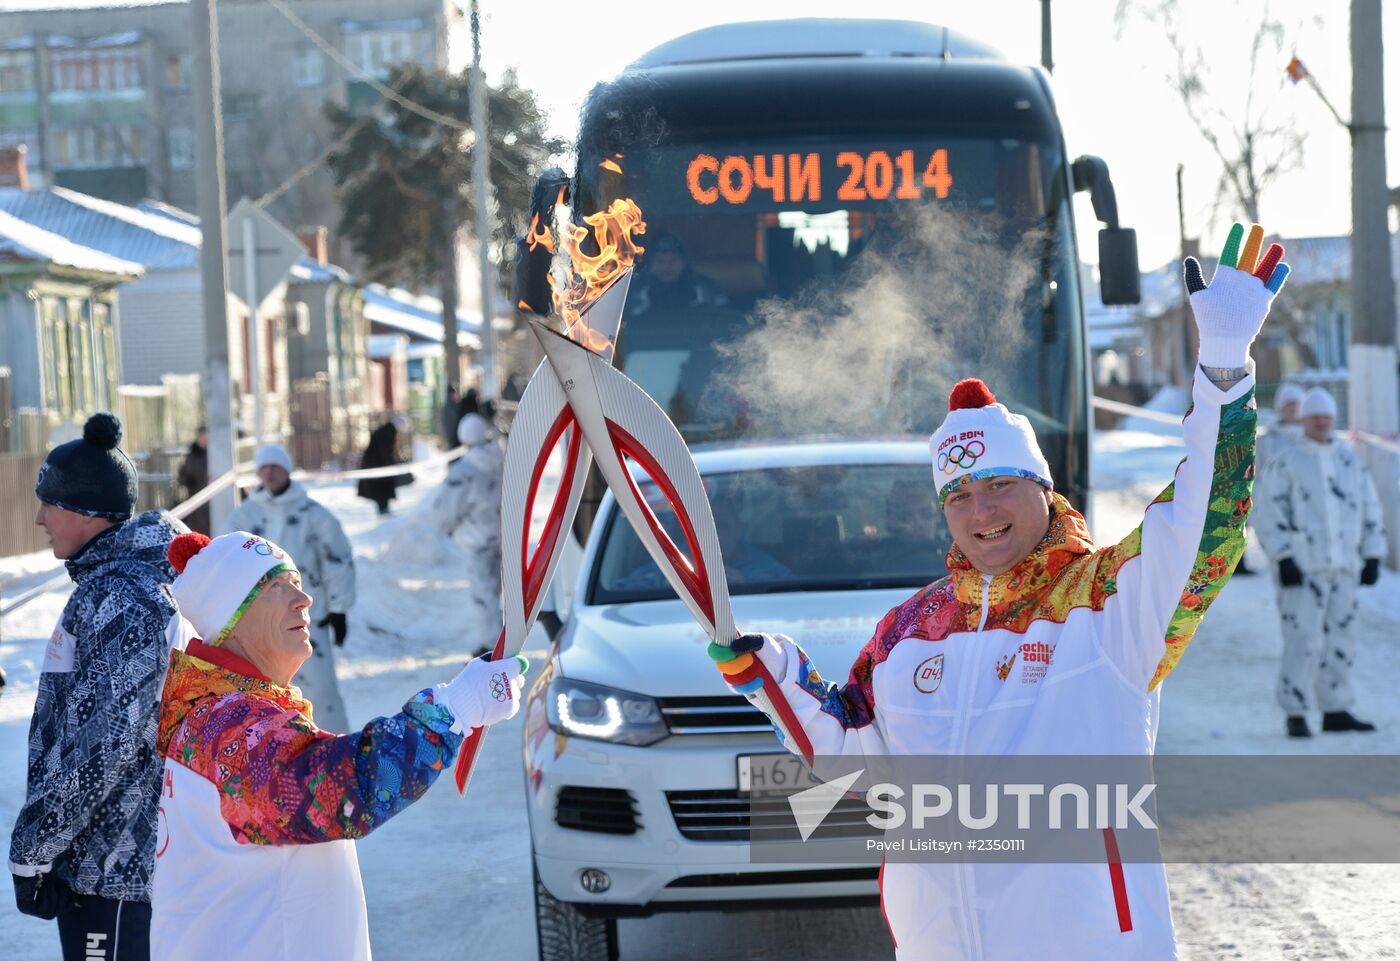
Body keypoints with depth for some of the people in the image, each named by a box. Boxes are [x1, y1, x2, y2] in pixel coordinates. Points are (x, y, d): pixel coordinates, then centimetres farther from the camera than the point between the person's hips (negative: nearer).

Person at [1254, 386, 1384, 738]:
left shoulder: (1350, 461, 13)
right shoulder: (1286, 464, -2)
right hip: (1302, 567, -5)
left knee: (1340, 640, 8)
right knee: (1304, 641, -10)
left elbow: (1370, 510, 17)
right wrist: (1283, 559, -13)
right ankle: (1296, 715, -7)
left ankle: (1335, 711, 17)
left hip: (1343, 566, 5)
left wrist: (1373, 556, 11)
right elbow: (1271, 514, -6)